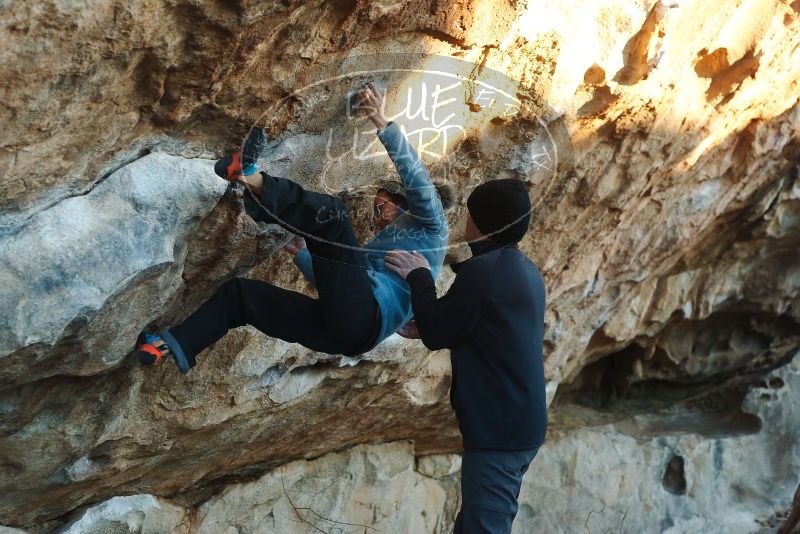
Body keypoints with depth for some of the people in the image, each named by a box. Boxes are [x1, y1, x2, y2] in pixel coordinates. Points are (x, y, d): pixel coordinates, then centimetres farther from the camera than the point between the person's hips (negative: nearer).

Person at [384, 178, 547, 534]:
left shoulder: (482, 269, -19)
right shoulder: (526, 271, 11)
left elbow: (436, 335, -11)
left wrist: (419, 277, -1)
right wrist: (427, 326, 21)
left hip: (496, 429, -10)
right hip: (521, 424, 10)